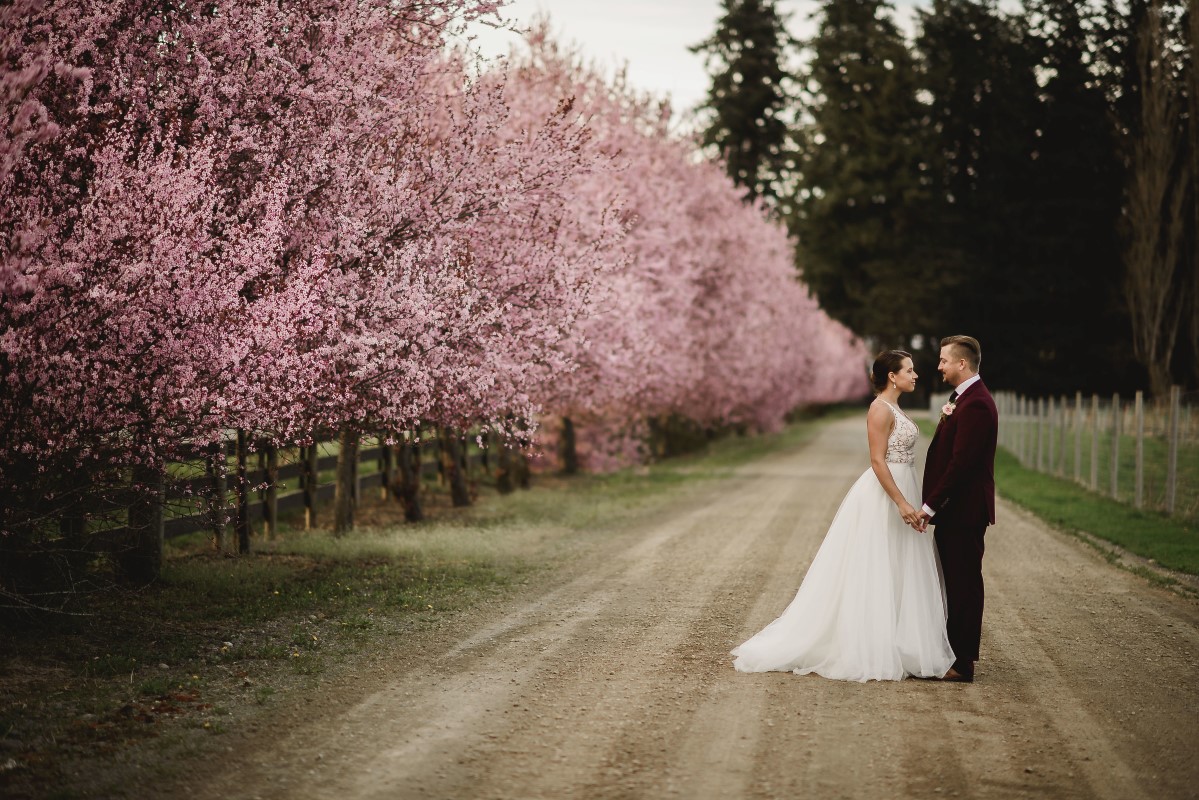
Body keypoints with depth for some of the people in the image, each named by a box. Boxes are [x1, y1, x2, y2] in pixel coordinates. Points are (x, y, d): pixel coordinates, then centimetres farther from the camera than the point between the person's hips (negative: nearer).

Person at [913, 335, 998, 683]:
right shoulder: (964, 399, 16)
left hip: (964, 511, -11)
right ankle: (953, 654, 22)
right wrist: (947, 419, 5)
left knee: (964, 585, -4)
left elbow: (961, 462, -23)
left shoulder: (975, 404, -18)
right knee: (955, 584, 14)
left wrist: (930, 505, -22)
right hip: (954, 510, 11)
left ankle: (962, 664, 1)